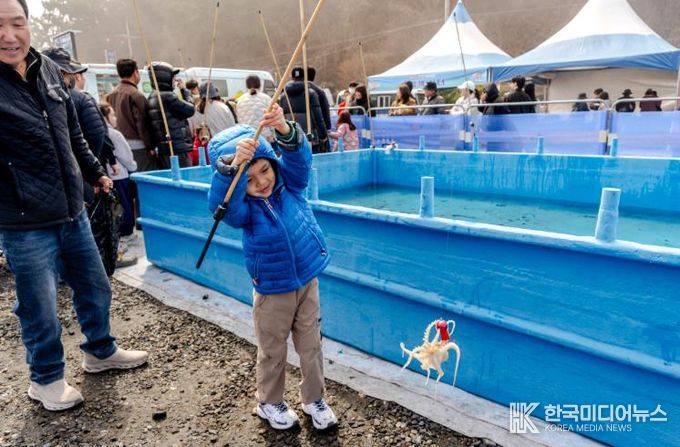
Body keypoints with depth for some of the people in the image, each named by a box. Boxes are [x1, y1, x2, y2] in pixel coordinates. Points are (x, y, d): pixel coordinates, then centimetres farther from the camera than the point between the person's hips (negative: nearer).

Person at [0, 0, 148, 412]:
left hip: (73, 212, 6)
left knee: (95, 288, 18)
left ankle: (101, 352, 42)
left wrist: (95, 172, 24)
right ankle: (46, 379, 34)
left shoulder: (49, 70, 4)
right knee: (41, 310, 8)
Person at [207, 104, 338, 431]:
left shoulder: (291, 182, -7)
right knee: (273, 352, 15)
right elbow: (220, 202, -38)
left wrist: (285, 130, -47)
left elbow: (299, 156, -26)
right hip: (272, 291, -2)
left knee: (311, 346, 16)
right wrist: (233, 165, -56)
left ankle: (313, 399, 38)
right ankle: (269, 403, 40)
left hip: (308, 281, 3)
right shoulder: (243, 208, -16)